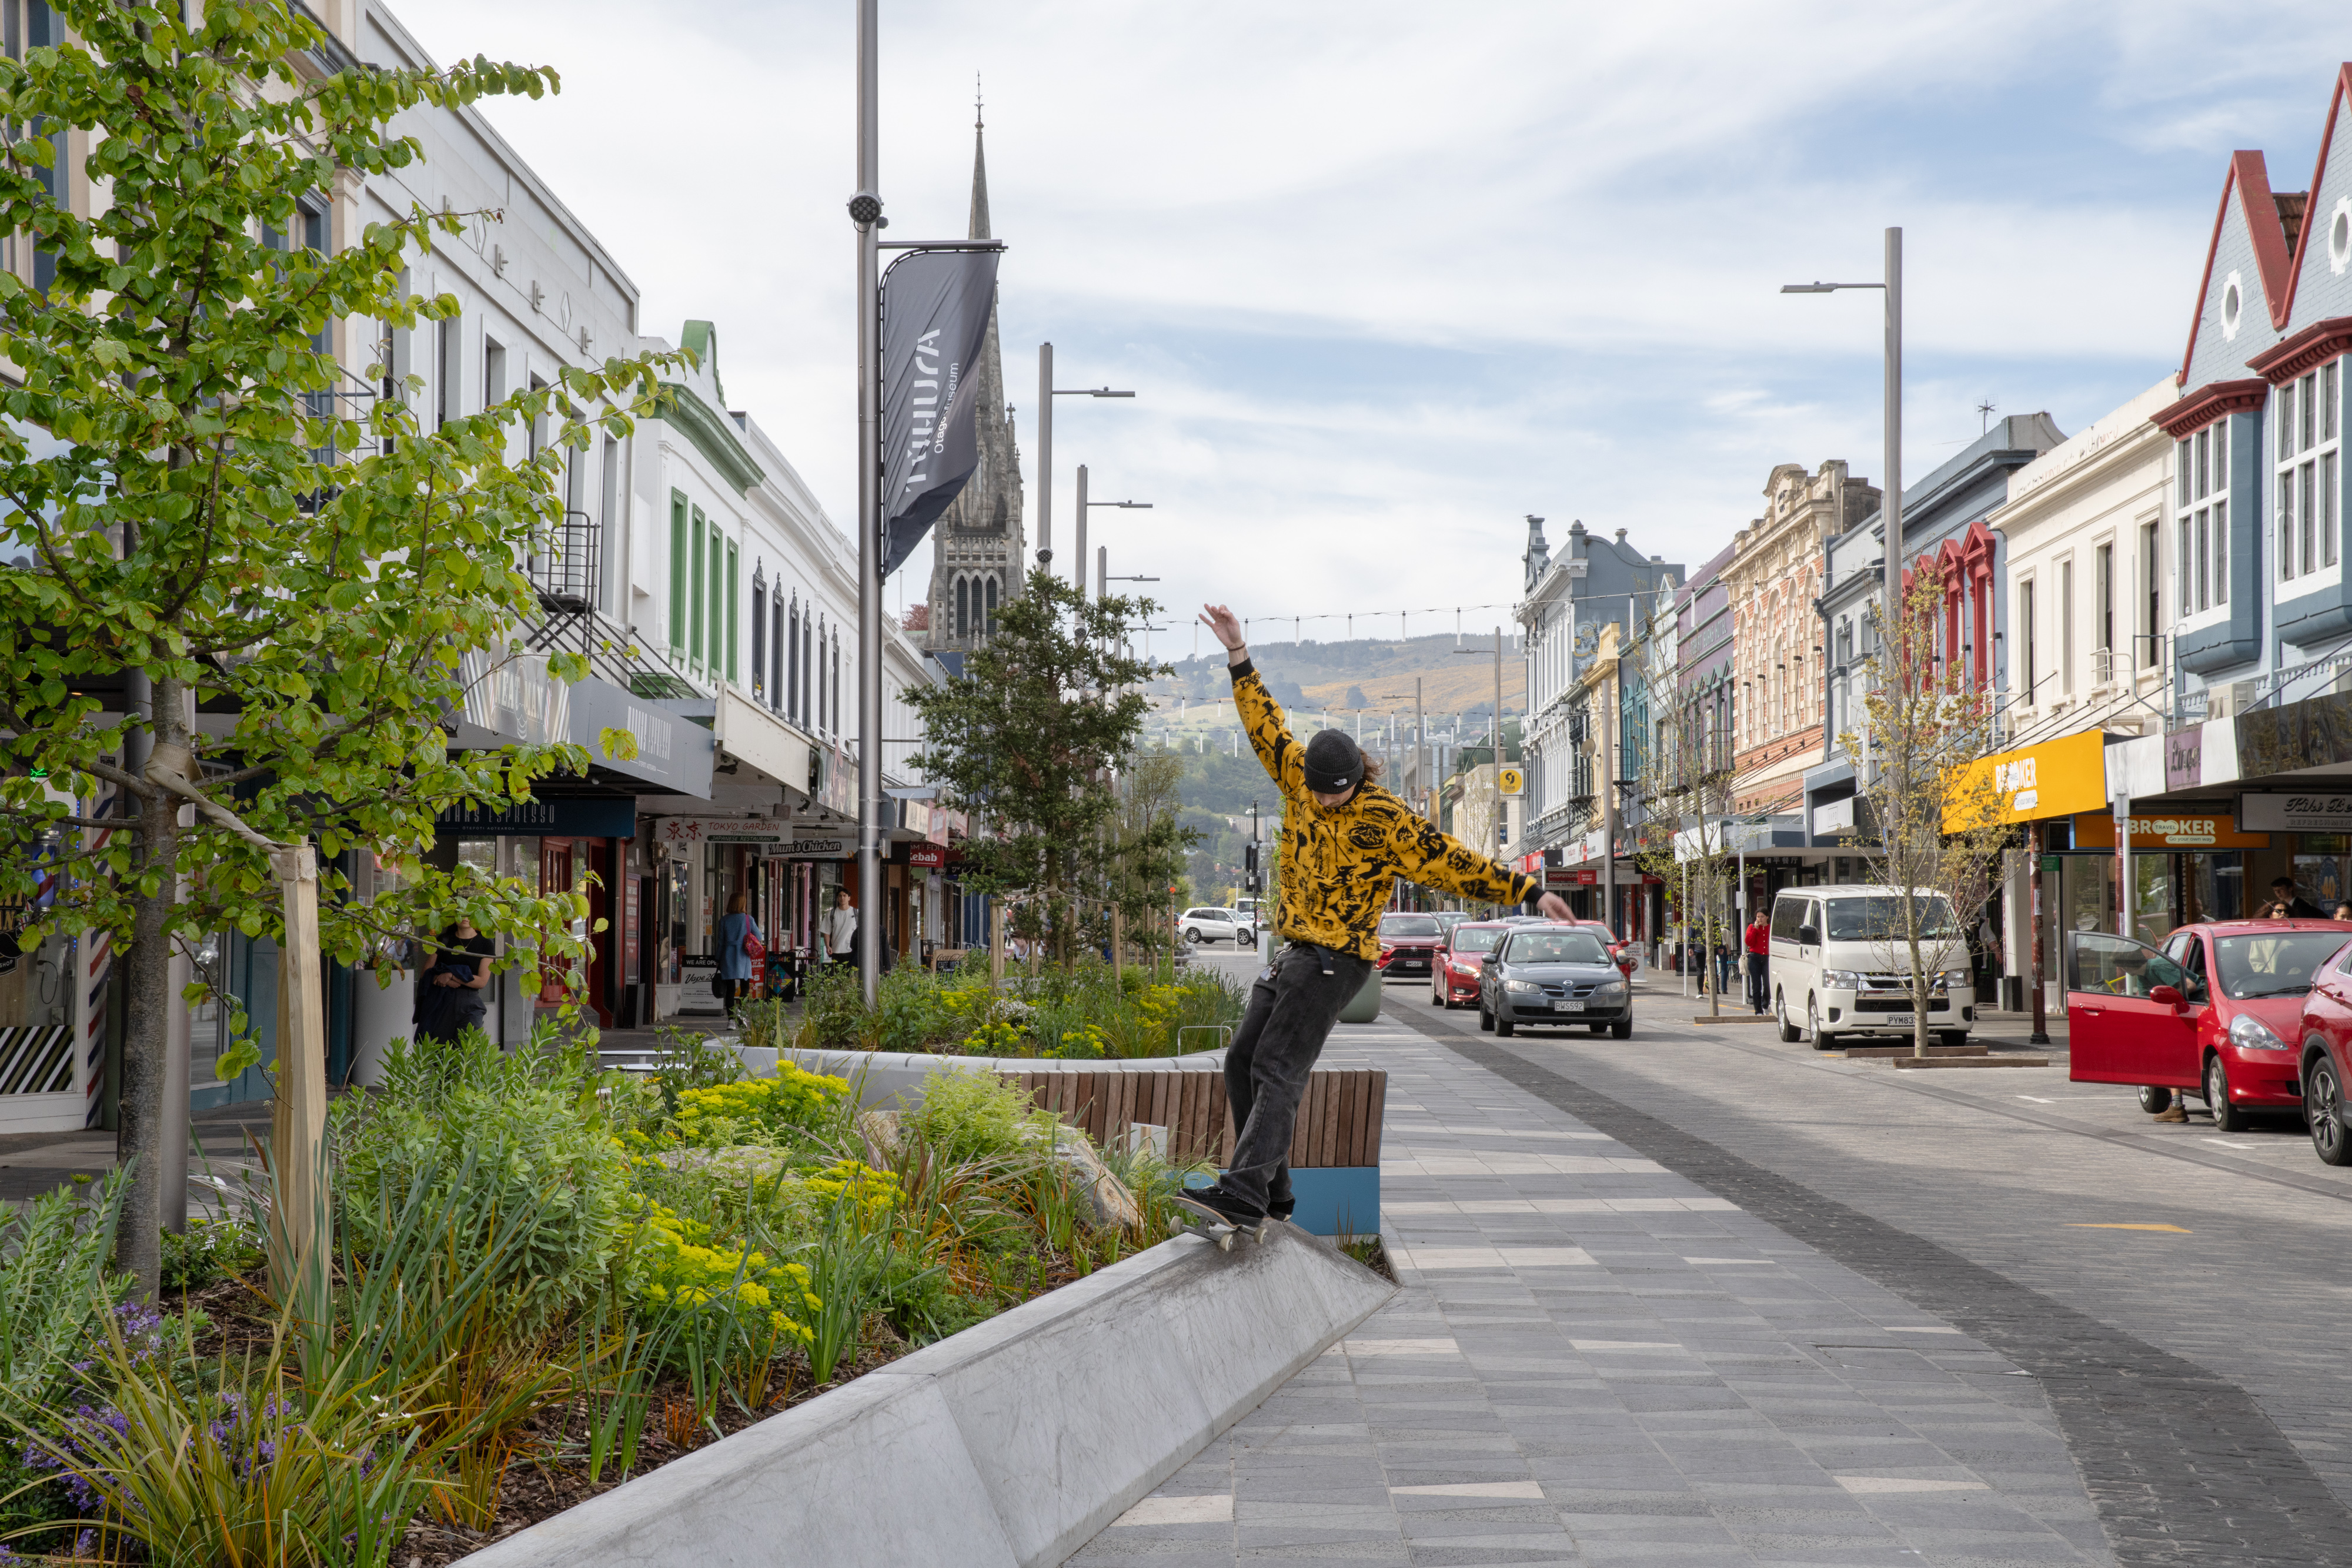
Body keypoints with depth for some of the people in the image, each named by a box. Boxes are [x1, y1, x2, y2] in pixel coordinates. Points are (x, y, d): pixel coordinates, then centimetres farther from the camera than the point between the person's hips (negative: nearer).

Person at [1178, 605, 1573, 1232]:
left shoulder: (1386, 820, -13)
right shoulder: (1300, 782, 5)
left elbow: (1452, 862, -12)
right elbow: (1266, 725, 12)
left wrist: (1530, 892, -15)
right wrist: (1238, 655, 9)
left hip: (1335, 960, -8)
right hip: (1292, 952, 8)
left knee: (1277, 1070, -17)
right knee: (1242, 1062, 7)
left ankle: (1243, 1194, -23)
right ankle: (1272, 1191, 13)